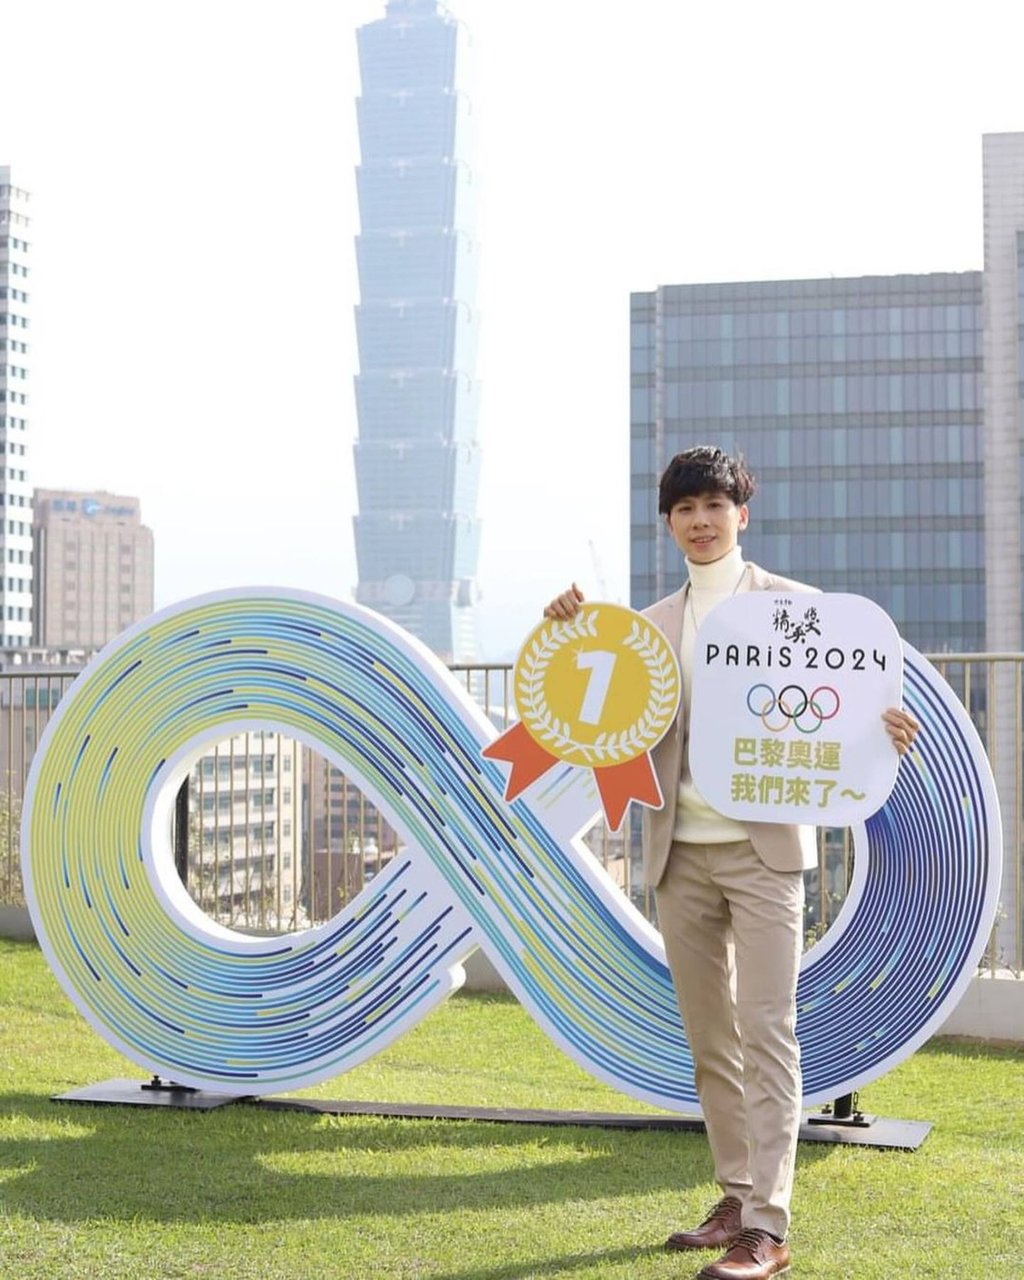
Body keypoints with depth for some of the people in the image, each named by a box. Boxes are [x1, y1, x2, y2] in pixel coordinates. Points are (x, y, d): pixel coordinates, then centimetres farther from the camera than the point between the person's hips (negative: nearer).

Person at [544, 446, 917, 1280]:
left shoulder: (790, 603, 2)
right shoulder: (654, 624, 15)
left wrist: (876, 724, -25)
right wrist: (572, 635, -1)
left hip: (761, 846, -5)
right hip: (680, 852, 5)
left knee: (765, 1030, -9)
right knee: (709, 1036, 10)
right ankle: (736, 1200, 21)